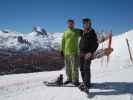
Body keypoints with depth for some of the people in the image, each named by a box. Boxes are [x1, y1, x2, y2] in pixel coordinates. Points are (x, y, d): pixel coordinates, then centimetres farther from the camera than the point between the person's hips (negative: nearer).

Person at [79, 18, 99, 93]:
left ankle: (87, 85, -15)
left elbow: (96, 44, -12)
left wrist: (91, 52, -21)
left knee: (86, 68, -15)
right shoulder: (83, 32, 11)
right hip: (82, 53, 7)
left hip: (88, 53, -7)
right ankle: (85, 82, 18)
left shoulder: (92, 32, -8)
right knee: (82, 69, 7)